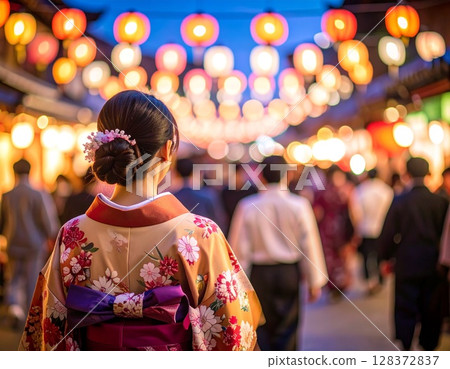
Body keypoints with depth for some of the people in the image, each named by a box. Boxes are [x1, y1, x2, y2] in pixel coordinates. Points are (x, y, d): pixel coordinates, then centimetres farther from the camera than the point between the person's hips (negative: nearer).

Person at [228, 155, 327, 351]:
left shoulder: (247, 206, -7)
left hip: (260, 274, 0)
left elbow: (239, 246, -5)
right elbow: (310, 245, -4)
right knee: (288, 328, 9)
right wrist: (315, 281, 4)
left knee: (261, 328, 11)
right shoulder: (299, 205, -7)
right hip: (290, 273, 0)